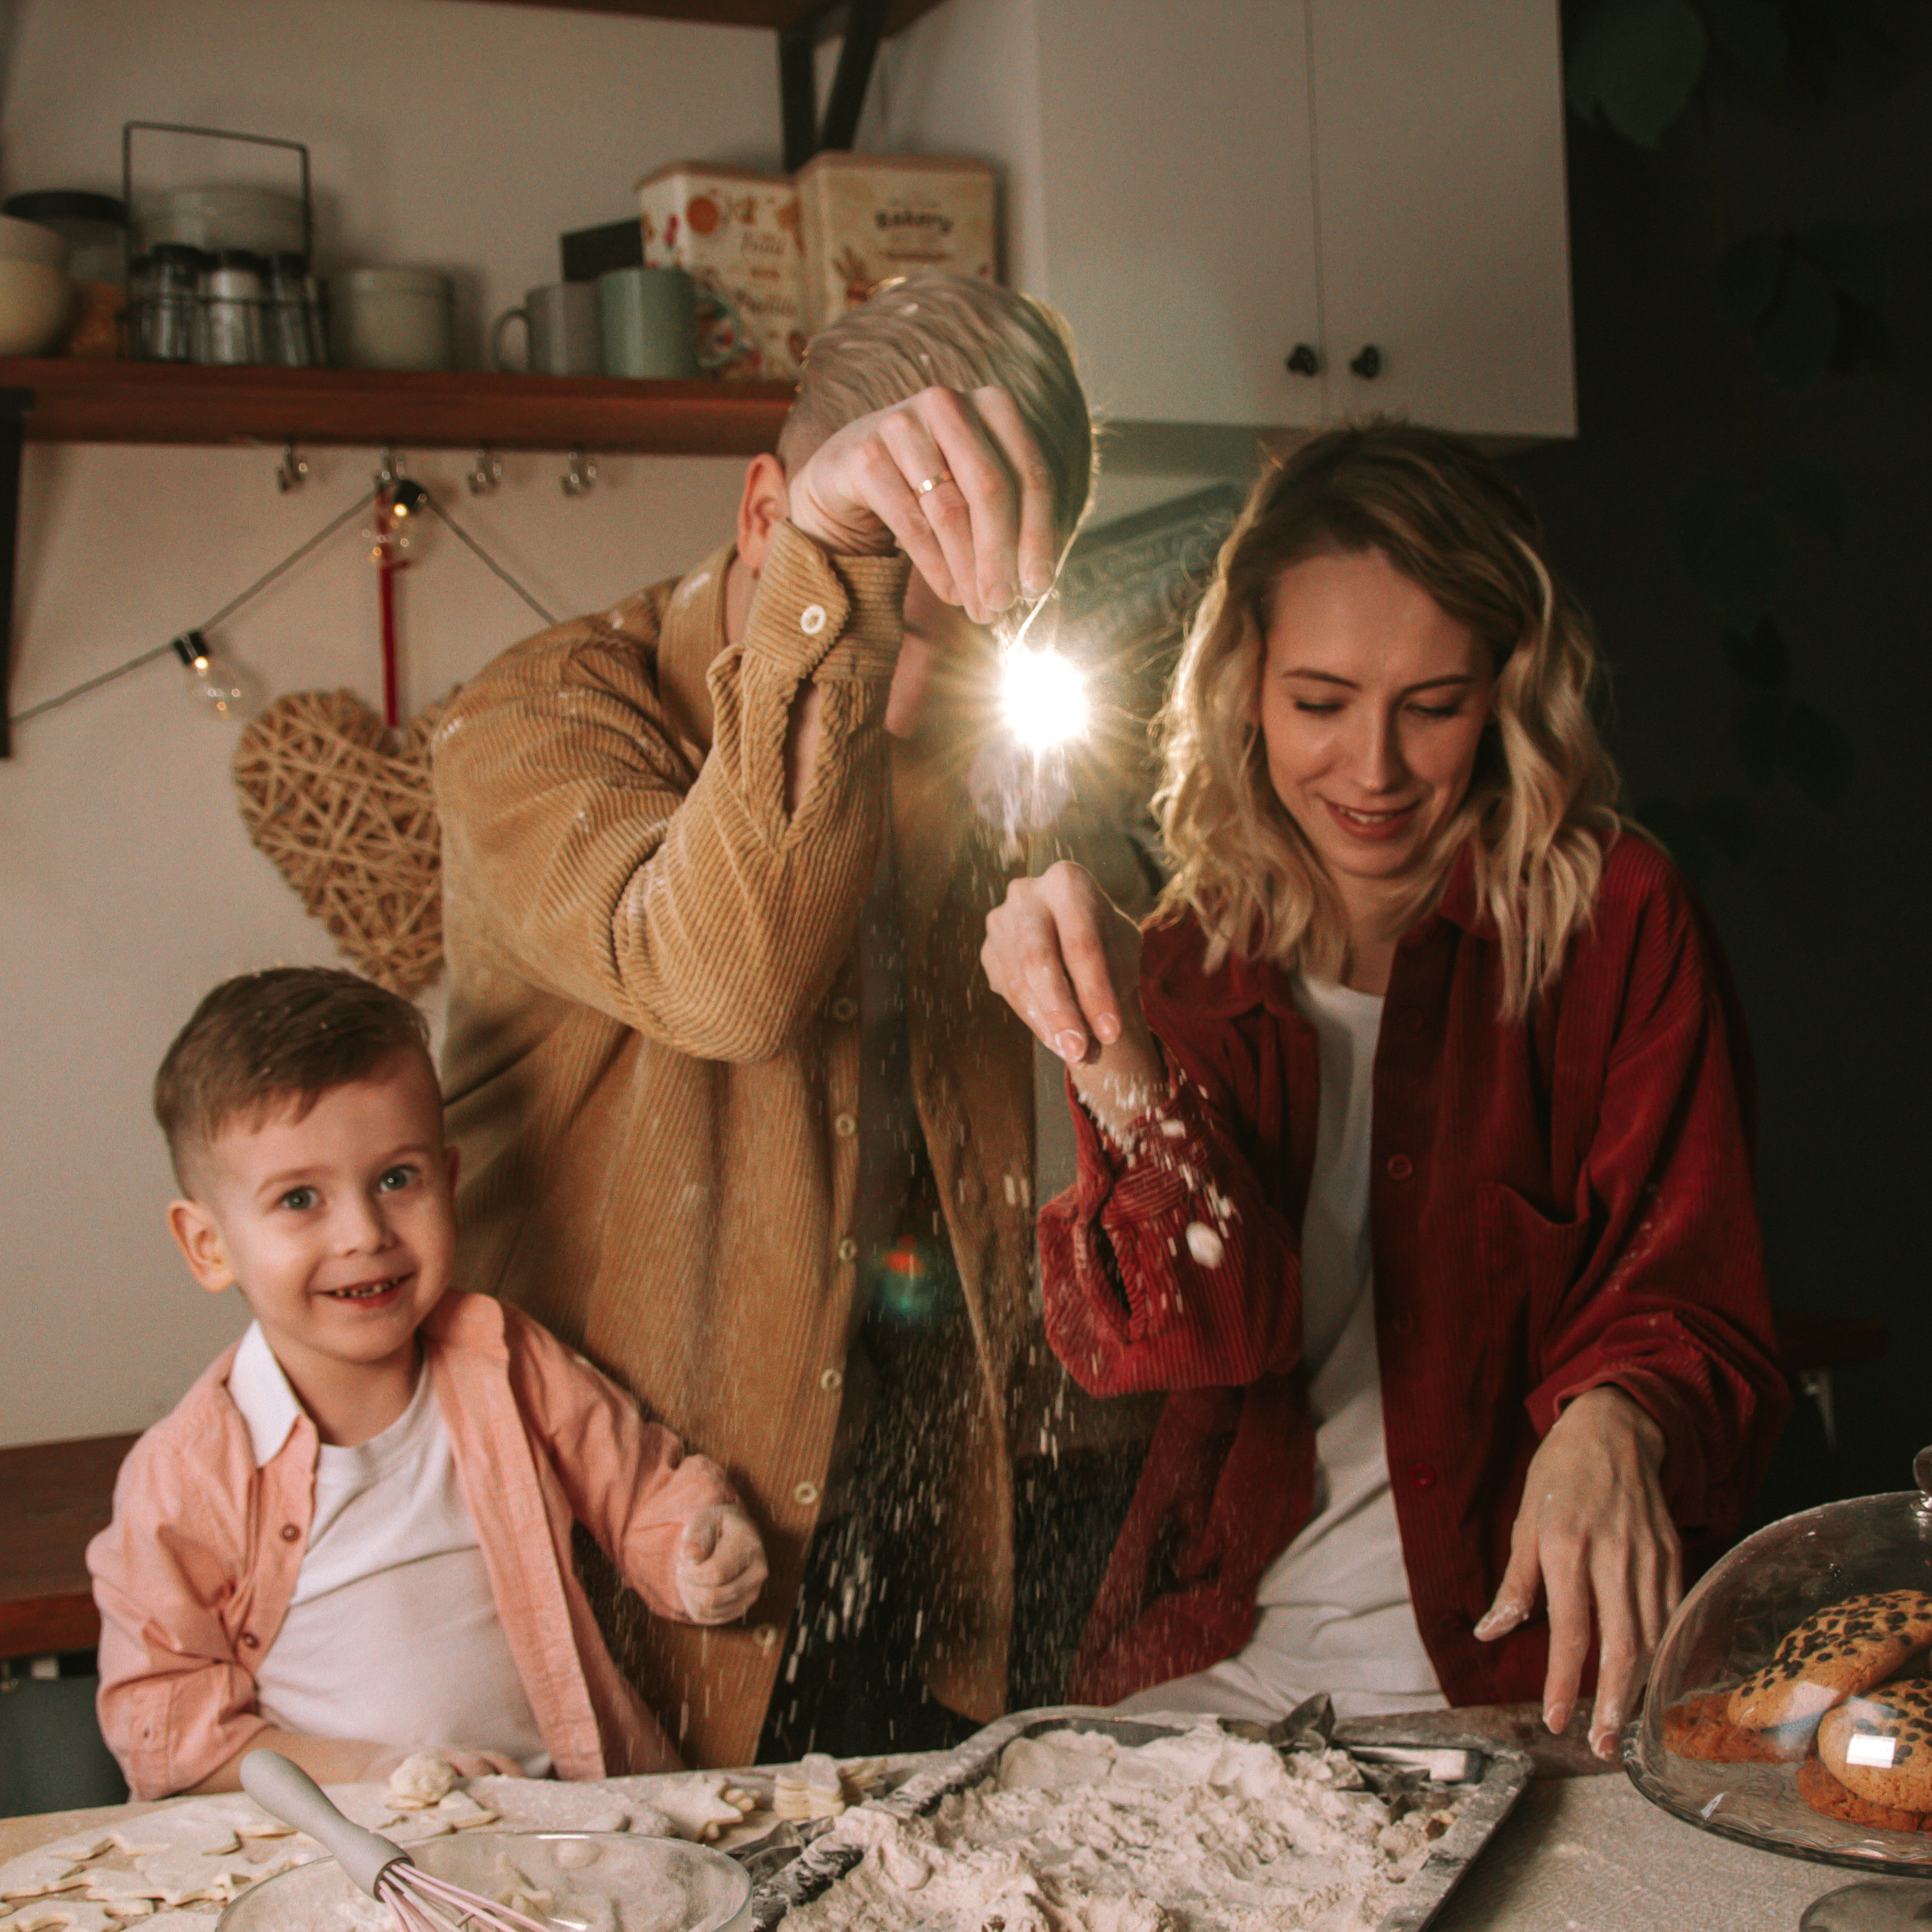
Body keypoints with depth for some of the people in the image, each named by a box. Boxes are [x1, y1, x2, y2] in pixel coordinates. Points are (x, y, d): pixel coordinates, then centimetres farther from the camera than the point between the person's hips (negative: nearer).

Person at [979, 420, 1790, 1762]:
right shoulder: (1192, 962, 5)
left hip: (1518, 1663, -2)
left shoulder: (1615, 923, -3)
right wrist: (1114, 1059, -25)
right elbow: (1216, 1327, -9)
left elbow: (1693, 1305, -6)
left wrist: (1614, 1426, -29)